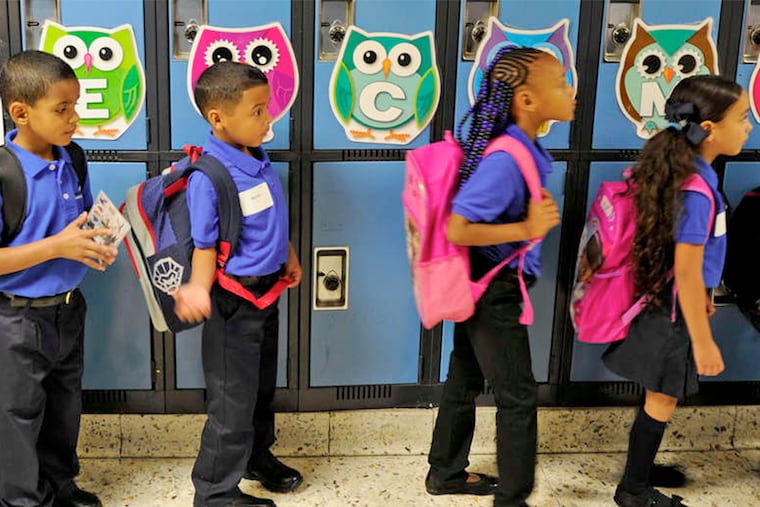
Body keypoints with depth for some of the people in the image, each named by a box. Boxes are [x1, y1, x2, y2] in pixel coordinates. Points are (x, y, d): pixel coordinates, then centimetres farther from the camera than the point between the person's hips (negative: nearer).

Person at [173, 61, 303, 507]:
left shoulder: (259, 160, 1)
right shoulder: (208, 177, -23)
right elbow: (205, 245, -20)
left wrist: (289, 258, 17)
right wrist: (199, 287, -35)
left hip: (266, 290, 8)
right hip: (234, 299, -8)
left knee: (262, 384, 25)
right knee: (233, 399, 3)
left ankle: (256, 455, 47)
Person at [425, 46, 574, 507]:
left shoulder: (522, 149, 2)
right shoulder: (505, 159, -27)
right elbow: (456, 230, -30)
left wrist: (538, 215, 1)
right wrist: (527, 229, -26)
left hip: (487, 287, 9)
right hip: (495, 291, -9)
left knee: (466, 380, 21)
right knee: (519, 396, 4)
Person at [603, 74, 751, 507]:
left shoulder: (679, 169, 1)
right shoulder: (697, 190, -27)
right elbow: (686, 272, -25)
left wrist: (701, 294, 25)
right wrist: (703, 340, -18)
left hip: (664, 302, 9)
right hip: (673, 312, -8)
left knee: (660, 397, 21)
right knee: (662, 401, 8)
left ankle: (642, 468, 38)